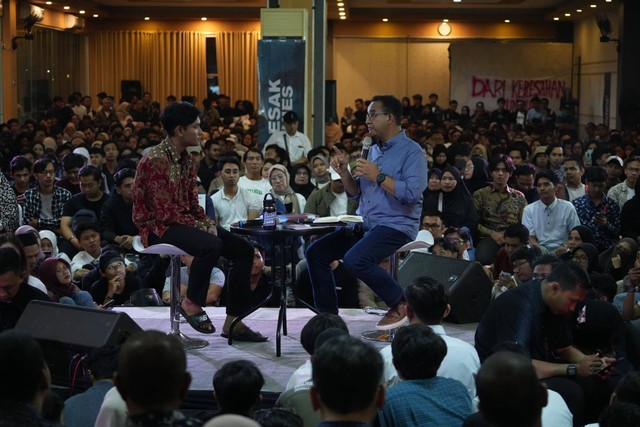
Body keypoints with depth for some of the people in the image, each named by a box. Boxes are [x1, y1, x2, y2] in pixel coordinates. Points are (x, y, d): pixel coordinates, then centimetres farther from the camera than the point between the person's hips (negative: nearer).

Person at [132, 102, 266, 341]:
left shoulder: (186, 160, 10)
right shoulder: (155, 160, -18)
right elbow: (165, 212, -22)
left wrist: (208, 223, -3)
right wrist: (201, 228, -19)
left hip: (185, 222, 9)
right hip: (158, 226, -9)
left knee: (243, 249, -2)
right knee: (211, 245, -35)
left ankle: (233, 322, 1)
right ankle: (191, 304, -13)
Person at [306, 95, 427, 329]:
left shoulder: (411, 151, -8)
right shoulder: (373, 150, 17)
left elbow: (412, 193, -22)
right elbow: (355, 193, 18)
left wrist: (378, 176, -16)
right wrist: (344, 172, 0)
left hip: (396, 225, -9)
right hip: (365, 223, 9)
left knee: (355, 259, -32)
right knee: (316, 252, -2)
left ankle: (401, 303, -10)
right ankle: (328, 316, 5)